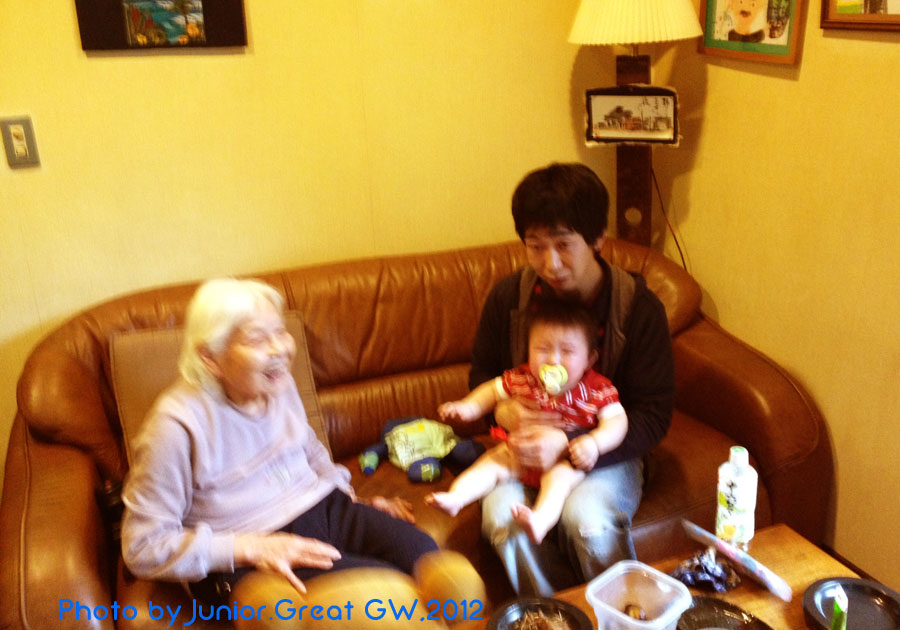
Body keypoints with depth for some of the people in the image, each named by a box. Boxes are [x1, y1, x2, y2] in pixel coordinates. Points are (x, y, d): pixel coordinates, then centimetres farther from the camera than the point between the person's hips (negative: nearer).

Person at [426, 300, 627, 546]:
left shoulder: (597, 389, -12)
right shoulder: (522, 379, -4)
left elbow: (617, 420, -15)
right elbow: (493, 390, 11)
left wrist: (594, 443, -34)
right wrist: (468, 407, -5)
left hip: (567, 460, -4)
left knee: (560, 474, -33)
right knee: (493, 460, -14)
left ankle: (540, 521, -54)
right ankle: (455, 497, -27)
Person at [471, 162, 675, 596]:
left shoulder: (640, 308, -14)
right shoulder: (508, 297, -6)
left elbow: (653, 415, -13)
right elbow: (481, 374, 9)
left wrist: (569, 444, -28)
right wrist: (502, 410, -16)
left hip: (605, 450, -2)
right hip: (523, 447, 3)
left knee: (587, 517, -32)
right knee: (503, 515, -27)